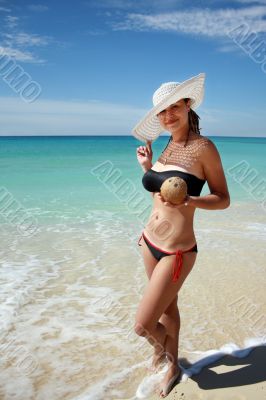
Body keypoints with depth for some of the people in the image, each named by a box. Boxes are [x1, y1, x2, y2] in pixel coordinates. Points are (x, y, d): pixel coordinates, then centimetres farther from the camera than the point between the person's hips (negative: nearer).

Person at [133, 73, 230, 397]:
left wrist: (191, 201, -27)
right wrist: (146, 165, 3)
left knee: (143, 326, -2)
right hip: (149, 242, 7)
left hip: (176, 251, -6)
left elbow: (223, 199, -9)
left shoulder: (203, 147, -13)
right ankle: (173, 366, 46)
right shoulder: (165, 147, 6)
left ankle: (161, 347, 34)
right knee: (167, 305, 23)